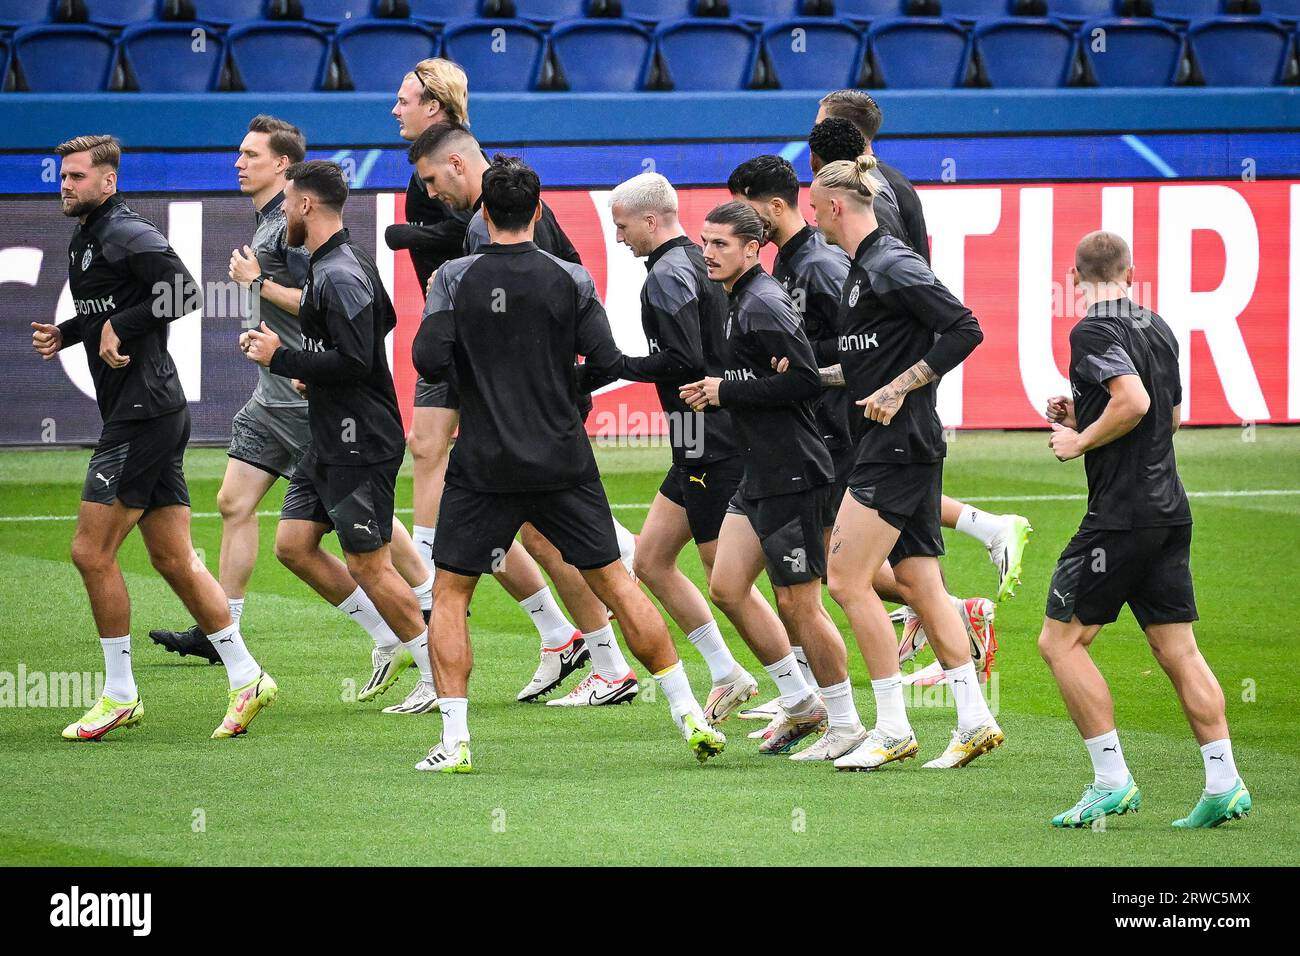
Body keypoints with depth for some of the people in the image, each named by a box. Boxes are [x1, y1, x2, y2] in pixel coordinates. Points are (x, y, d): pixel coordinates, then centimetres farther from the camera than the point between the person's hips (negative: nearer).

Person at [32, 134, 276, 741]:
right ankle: (246, 679, 13)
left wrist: (121, 327, -19)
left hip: (144, 412, -10)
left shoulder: (128, 235, -13)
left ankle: (119, 696, 1)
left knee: (91, 551, -7)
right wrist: (63, 334, 13)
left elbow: (185, 293, -23)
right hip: (132, 413, 10)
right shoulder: (84, 241, 17)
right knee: (173, 559, 10)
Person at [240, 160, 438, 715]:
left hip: (359, 445, -10)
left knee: (368, 566, -5)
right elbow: (383, 321, 27)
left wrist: (280, 358, -17)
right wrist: (312, 369, 20)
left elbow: (353, 362, -26)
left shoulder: (339, 276, -20)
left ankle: (439, 675, 3)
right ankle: (391, 639, 17)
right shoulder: (339, 263, 13)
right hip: (330, 444, 10)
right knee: (293, 546, 11)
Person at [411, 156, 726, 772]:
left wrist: (471, 359, 8)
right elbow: (607, 362, -6)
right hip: (565, 462, 2)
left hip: (485, 467, -2)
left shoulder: (456, 279, -6)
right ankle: (689, 714, 9)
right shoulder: (569, 279, -2)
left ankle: (454, 742, -2)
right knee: (613, 579, 10)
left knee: (449, 593, 9)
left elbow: (429, 361, -15)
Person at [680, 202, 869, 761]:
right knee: (726, 587, 10)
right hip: (761, 476, 10)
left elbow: (804, 380, -24)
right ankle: (801, 703, 19)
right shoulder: (738, 301, 15)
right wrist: (716, 390, 8)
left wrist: (726, 391, -16)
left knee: (798, 603, -4)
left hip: (793, 476, -10)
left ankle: (845, 724, 6)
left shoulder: (763, 305, -16)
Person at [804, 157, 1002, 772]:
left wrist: (898, 389, -20)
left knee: (848, 579, -8)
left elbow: (964, 330, -20)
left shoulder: (891, 267, -14)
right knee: (919, 585, 9)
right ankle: (974, 721, 9)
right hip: (889, 444, 10)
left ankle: (893, 729, -5)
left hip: (898, 443, -10)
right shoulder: (864, 268, 16)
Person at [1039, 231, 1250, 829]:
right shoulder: (1158, 329, 13)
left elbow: (1134, 400, -26)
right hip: (1169, 510, 8)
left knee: (1060, 640, 0)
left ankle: (1112, 780, -5)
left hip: (1120, 515, -8)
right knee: (1178, 651, 8)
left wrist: (1080, 441, -11)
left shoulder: (1092, 332, -12)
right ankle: (1224, 784, 2)